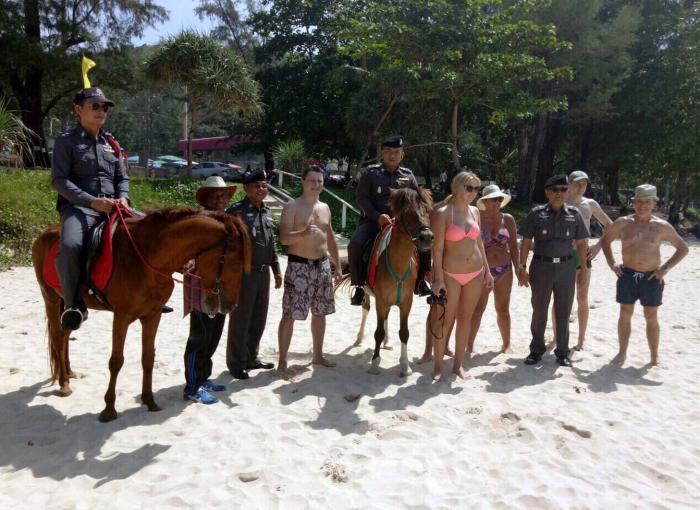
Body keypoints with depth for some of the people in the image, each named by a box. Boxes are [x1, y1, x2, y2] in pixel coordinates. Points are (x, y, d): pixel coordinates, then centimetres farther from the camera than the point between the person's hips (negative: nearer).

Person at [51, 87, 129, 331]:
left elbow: (122, 177, 20)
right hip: (79, 207, -5)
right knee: (70, 245, -35)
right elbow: (59, 180, -6)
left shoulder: (111, 143, 19)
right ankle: (73, 304, -17)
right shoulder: (66, 141, 3)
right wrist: (92, 201, -18)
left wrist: (123, 197, -4)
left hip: (113, 207, 6)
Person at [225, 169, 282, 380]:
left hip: (263, 273, 7)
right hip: (244, 273, -7)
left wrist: (276, 269, 17)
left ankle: (251, 357, 31)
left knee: (259, 319, 16)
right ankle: (236, 363, 17)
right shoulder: (236, 211, -11)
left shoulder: (266, 211, 12)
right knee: (240, 320, 4)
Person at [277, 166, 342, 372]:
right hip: (299, 266, -6)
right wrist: (303, 233, -35)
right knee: (289, 315, -4)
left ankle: (318, 355, 27)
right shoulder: (292, 207, -7)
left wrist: (337, 266, 16)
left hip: (322, 265, 6)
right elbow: (283, 238, -17)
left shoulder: (325, 208, 12)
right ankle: (282, 360, 6)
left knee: (320, 313, 13)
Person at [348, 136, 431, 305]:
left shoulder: (408, 175, 9)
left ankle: (419, 281, 9)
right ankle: (358, 285, -9)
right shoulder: (371, 172, 1)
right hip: (374, 220, -2)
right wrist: (377, 216, -17)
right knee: (355, 244, -26)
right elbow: (361, 197, -5)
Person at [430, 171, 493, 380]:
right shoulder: (443, 213, -10)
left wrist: (487, 271, 10)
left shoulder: (474, 211, 7)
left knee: (465, 318, 11)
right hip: (451, 274, -5)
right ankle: (437, 366, 15)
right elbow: (438, 248, -13)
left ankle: (458, 364, 23)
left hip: (475, 273, 6)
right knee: (445, 320, 1)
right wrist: (438, 278, -17)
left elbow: (479, 243, 13)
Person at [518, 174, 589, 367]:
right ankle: (536, 350, 23)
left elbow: (580, 244, 9)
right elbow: (526, 242, 0)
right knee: (539, 311, 9)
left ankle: (562, 352, 23)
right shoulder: (537, 213, -1)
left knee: (563, 312, 9)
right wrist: (522, 268, -5)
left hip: (566, 267, 1)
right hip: (541, 266, -1)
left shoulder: (574, 214, 5)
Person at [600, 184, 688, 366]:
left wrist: (666, 268, -4)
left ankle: (655, 357, 18)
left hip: (652, 277, 0)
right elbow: (605, 240, 13)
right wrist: (611, 263, 3)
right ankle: (622, 352, 17)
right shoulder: (623, 223, 0)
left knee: (651, 317, 7)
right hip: (627, 275, 1)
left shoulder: (662, 226, -2)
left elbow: (683, 248, 6)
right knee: (625, 314, 6)